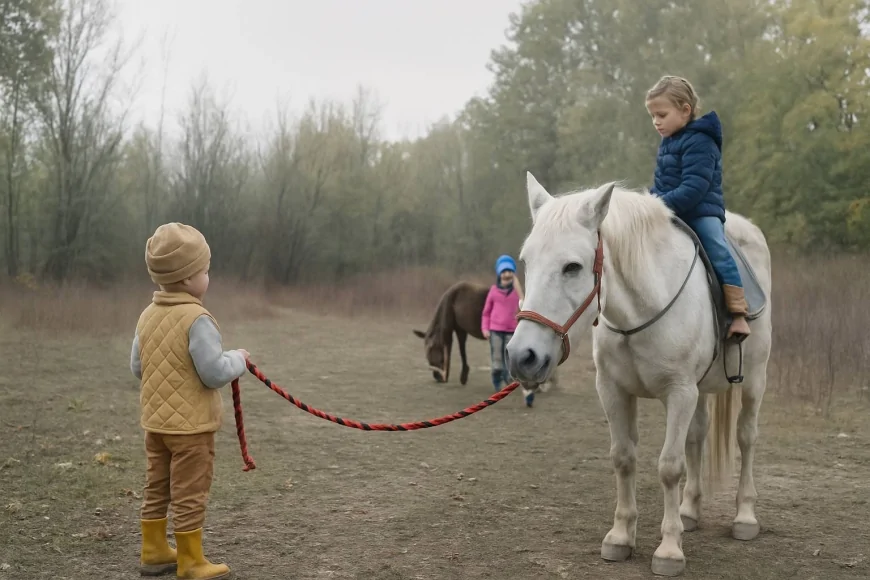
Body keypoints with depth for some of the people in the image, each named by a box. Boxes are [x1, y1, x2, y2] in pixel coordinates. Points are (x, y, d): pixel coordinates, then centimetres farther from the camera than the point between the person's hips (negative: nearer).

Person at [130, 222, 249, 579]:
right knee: (189, 494, 3)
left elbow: (137, 367, 10)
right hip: (191, 425, -8)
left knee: (157, 489, 18)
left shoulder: (147, 316, 3)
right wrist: (238, 359, -5)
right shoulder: (197, 319, -22)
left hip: (155, 421, 8)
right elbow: (215, 373, -23)